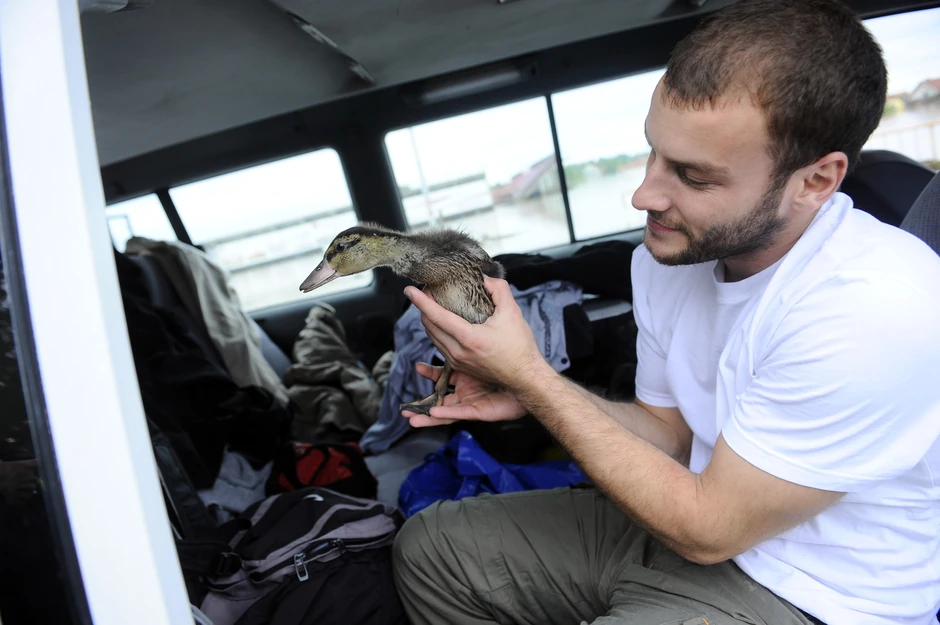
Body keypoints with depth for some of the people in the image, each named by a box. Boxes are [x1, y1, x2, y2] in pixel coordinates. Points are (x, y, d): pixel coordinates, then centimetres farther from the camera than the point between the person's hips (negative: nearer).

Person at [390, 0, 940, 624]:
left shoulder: (875, 311, -31)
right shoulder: (666, 255, -6)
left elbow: (707, 529, -23)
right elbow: (670, 430, 6)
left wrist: (530, 374, -24)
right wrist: (528, 393, -12)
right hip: (698, 516, 7)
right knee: (428, 544, 4)